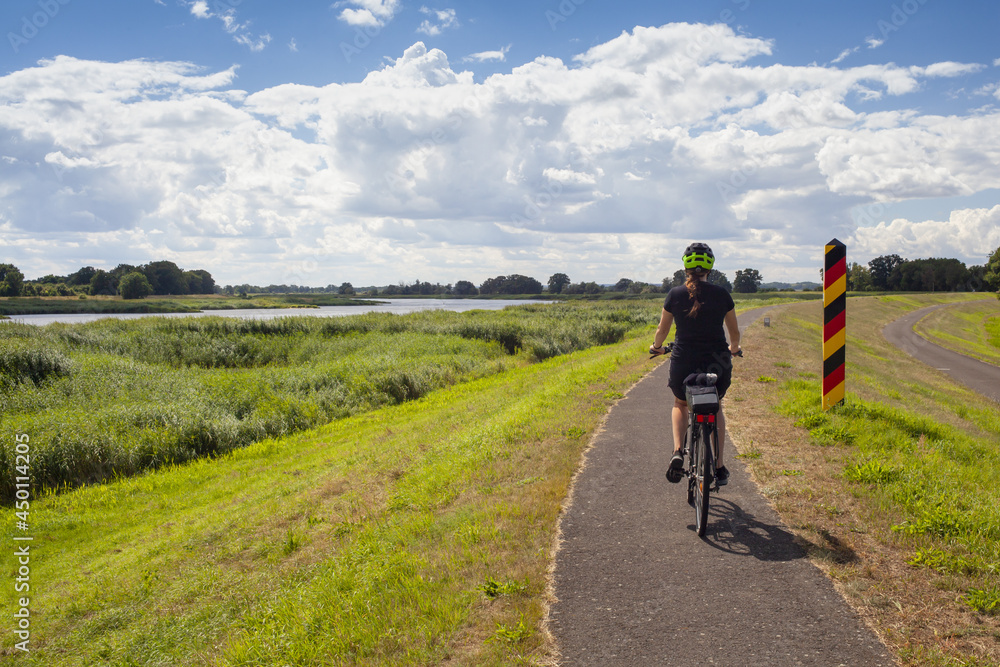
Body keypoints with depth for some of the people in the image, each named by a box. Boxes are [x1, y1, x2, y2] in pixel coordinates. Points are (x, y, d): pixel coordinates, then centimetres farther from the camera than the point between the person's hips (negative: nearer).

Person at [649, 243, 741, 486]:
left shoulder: (675, 294, -2)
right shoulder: (722, 294, 0)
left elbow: (662, 331, 9)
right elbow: (735, 332, 12)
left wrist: (656, 347, 31)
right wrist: (733, 348, 34)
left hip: (683, 366, -1)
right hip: (718, 365, 1)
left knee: (680, 405, 30)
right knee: (716, 408, 30)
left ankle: (677, 452, 6)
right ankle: (719, 468, 25)